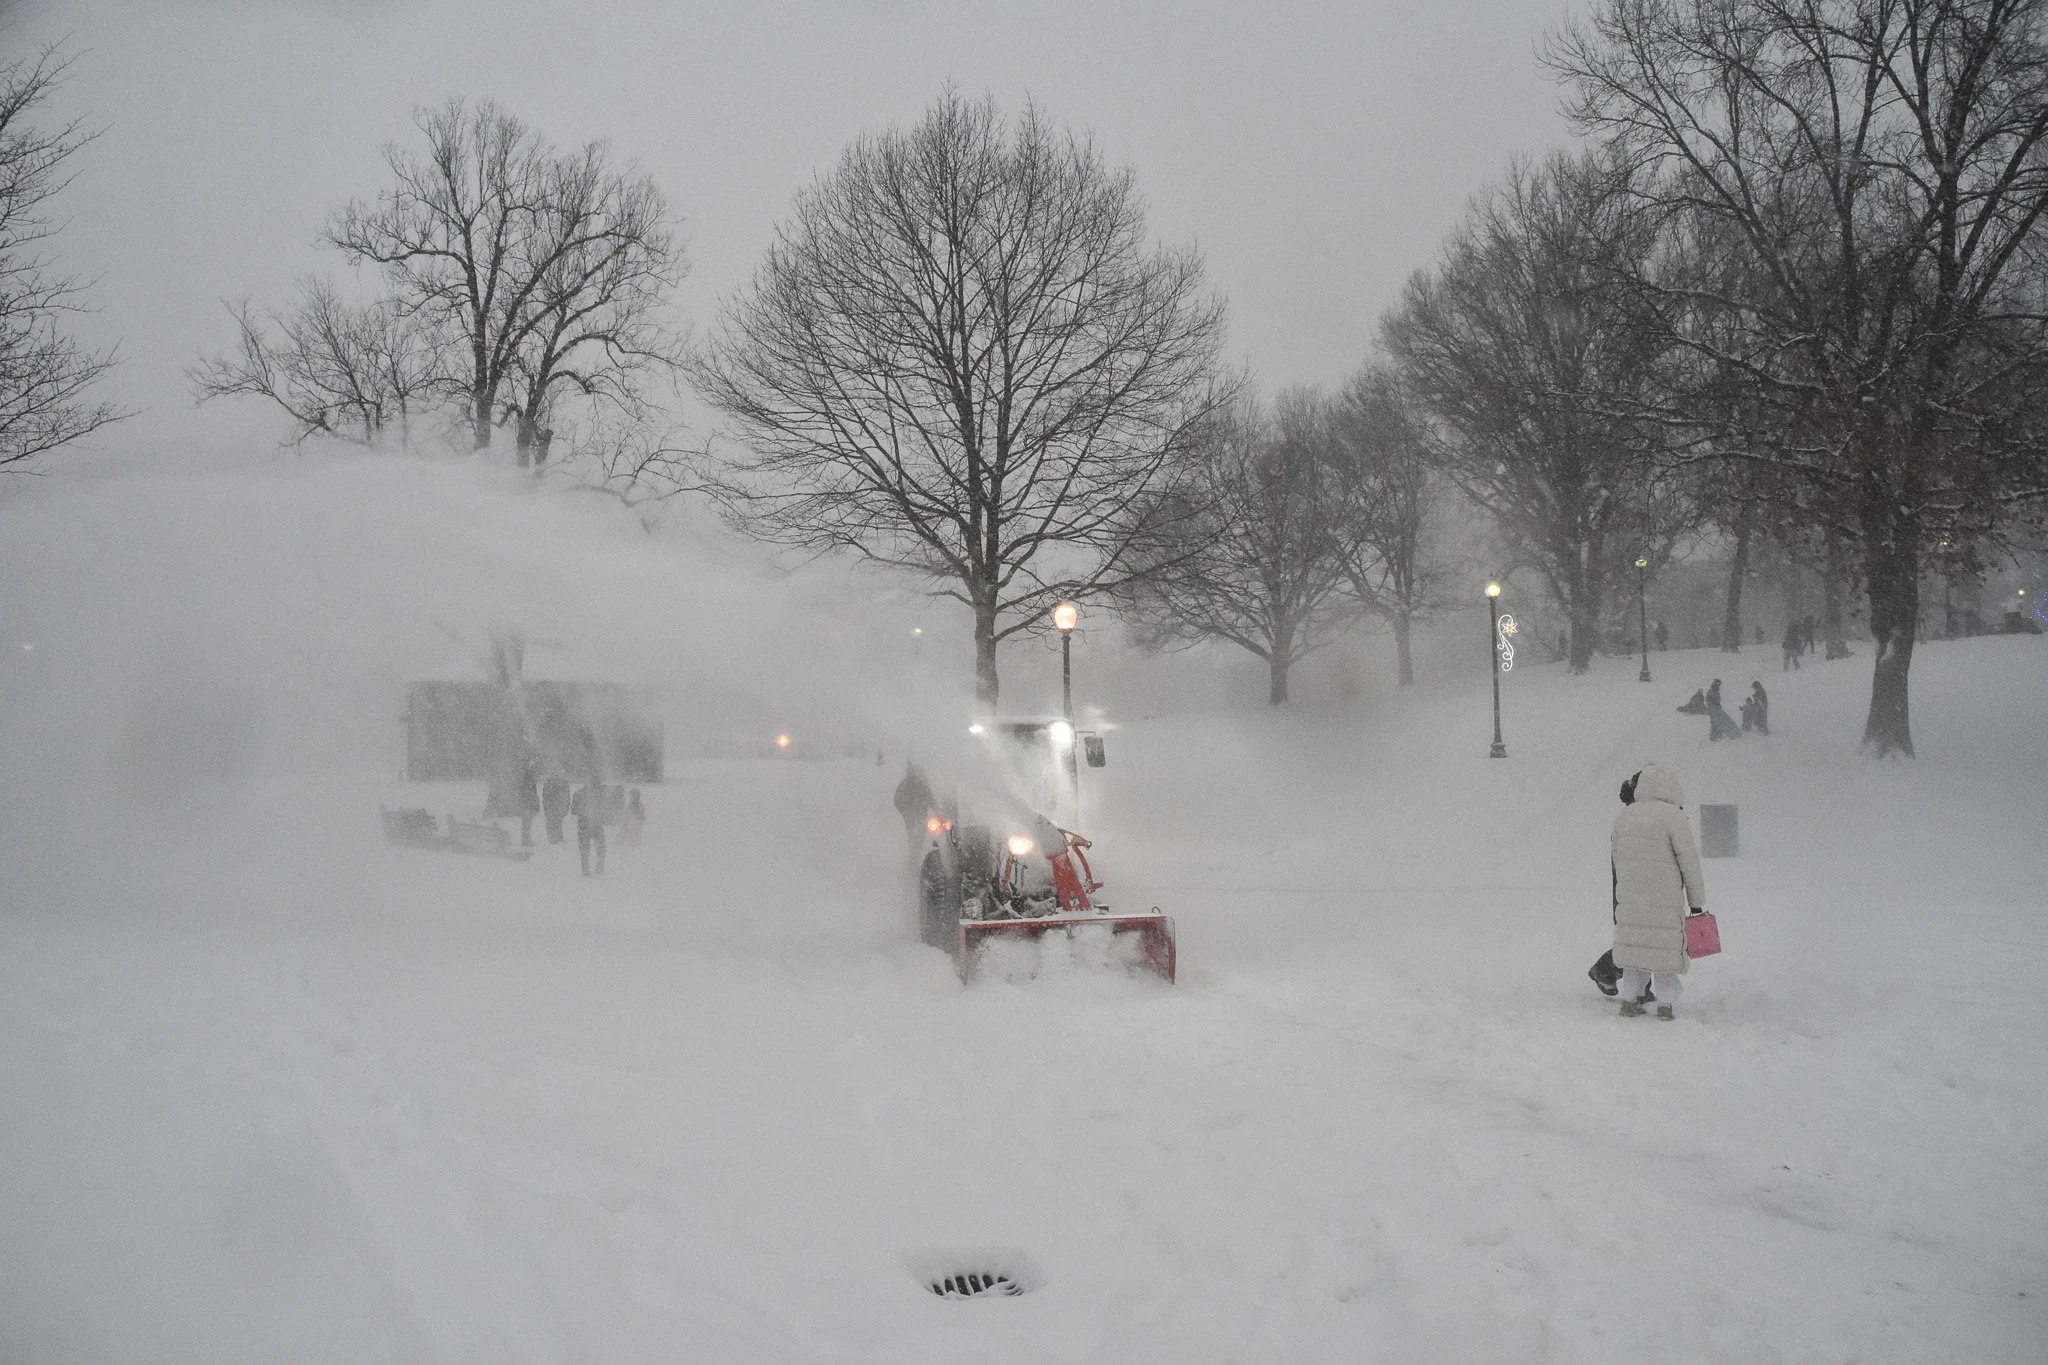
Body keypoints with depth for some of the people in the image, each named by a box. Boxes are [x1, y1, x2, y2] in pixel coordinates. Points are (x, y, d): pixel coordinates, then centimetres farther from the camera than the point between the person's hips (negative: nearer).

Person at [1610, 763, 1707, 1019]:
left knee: (1634, 946, 13)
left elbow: (1615, 854, 14)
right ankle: (1665, 1004, 7)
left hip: (1629, 899, 5)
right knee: (1666, 949, 5)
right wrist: (1696, 901, 0)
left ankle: (1629, 1000, 13)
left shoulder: (1624, 815, 6)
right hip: (1665, 900, -5)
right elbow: (1689, 862, -8)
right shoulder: (1674, 817, -11)